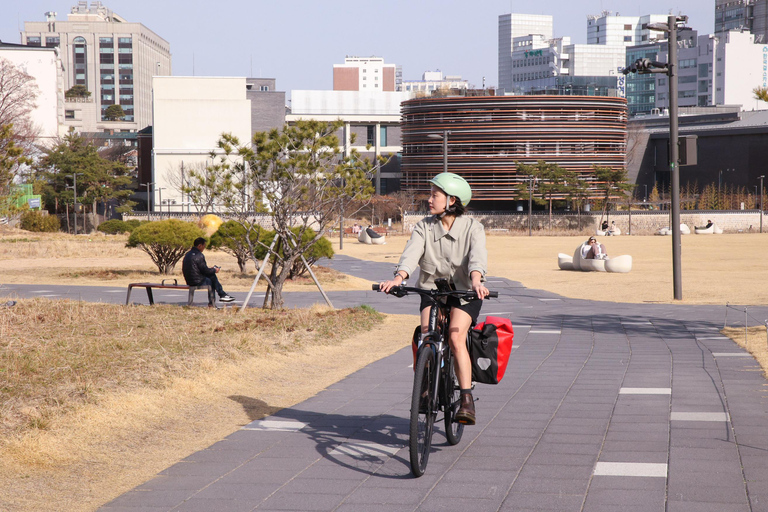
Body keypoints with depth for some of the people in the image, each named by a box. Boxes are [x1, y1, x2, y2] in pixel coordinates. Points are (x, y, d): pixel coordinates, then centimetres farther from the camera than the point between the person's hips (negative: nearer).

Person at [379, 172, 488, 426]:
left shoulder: (472, 228, -8)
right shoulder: (425, 226, -1)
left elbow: (477, 257, -26)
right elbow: (411, 253, -17)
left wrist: (476, 281, -47)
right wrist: (398, 278, -37)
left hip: (464, 291, -3)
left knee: (455, 337, -24)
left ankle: (467, 400, -22)